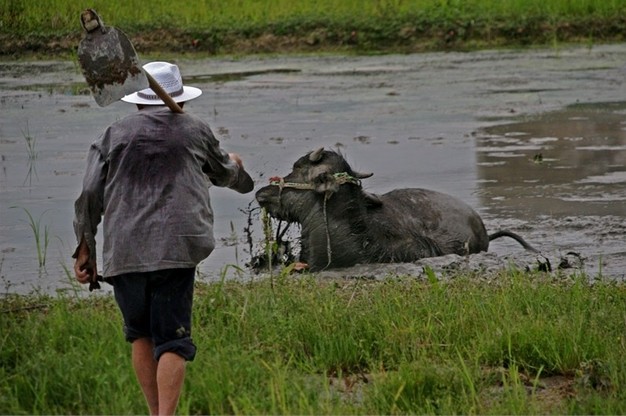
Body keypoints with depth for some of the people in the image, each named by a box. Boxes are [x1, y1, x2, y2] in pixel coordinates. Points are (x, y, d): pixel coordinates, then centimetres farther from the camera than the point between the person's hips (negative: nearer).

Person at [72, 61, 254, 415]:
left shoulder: (116, 134, 10)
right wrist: (235, 166, 52)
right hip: (175, 249, -2)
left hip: (123, 251, 2)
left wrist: (85, 247, 13)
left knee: (141, 336, 15)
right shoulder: (195, 131, 9)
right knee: (172, 340, -3)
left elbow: (90, 194, 5)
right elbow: (223, 174, 28)